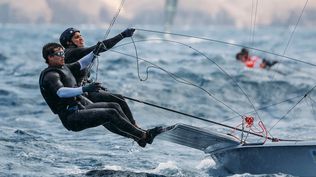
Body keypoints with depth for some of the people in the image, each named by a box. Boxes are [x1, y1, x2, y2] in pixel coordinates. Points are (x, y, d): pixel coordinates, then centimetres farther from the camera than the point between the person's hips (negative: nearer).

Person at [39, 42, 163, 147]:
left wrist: (94, 53, 11)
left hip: (81, 108, 10)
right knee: (111, 114, -17)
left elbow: (81, 64, 29)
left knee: (114, 106, 0)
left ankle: (138, 135, -2)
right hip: (71, 118, -10)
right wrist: (83, 89, -44)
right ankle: (144, 136, -13)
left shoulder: (63, 68, 17)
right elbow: (60, 92, -33)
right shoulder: (50, 75, -14)